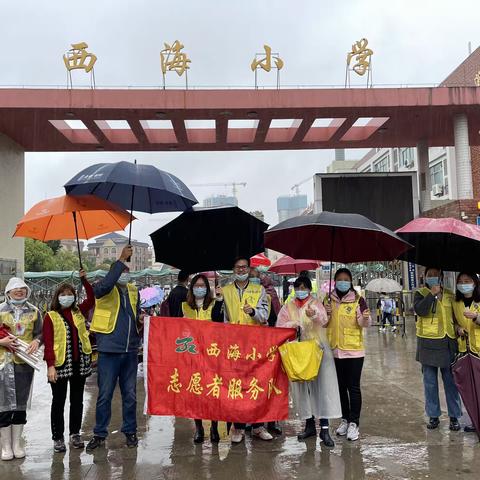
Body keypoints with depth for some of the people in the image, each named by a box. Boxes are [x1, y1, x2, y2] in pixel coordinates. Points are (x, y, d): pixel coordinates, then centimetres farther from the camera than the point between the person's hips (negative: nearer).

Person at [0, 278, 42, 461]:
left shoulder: (34, 311, 8)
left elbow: (40, 333, 10)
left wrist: (36, 341, -10)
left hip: (25, 362, 2)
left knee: (21, 403, 8)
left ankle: (17, 443, 20)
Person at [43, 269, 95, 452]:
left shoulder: (78, 312, 10)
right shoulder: (50, 316, -3)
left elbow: (92, 299, 6)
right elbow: (48, 342, -8)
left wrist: (84, 280, -1)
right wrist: (50, 365, -16)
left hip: (80, 363, 4)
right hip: (60, 364, -4)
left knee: (77, 400, 12)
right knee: (59, 402, 7)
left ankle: (75, 434, 25)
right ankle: (58, 438, 17)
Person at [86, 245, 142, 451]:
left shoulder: (133, 291, 12)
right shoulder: (104, 290, -4)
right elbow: (106, 284, -30)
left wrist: (141, 319, -1)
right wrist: (121, 259, -28)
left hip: (130, 351, 5)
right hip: (109, 350, -5)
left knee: (130, 394, 13)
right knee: (105, 394, 3)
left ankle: (130, 431, 25)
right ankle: (99, 434, 17)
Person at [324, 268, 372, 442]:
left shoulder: (358, 299, -5)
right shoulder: (328, 300, 5)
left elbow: (365, 323, -10)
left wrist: (366, 318, -32)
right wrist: (326, 314, -10)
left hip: (354, 349, -4)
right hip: (335, 350, 4)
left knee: (353, 387, 0)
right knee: (340, 386, 13)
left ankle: (354, 423, 9)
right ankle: (345, 419, 26)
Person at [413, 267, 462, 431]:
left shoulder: (450, 295, 10)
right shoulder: (421, 293, 2)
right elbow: (419, 310, -18)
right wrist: (433, 294, -17)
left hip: (448, 343, 1)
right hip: (428, 344, -1)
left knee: (451, 382, 5)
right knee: (430, 383, 7)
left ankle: (454, 417, 17)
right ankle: (433, 416, 19)